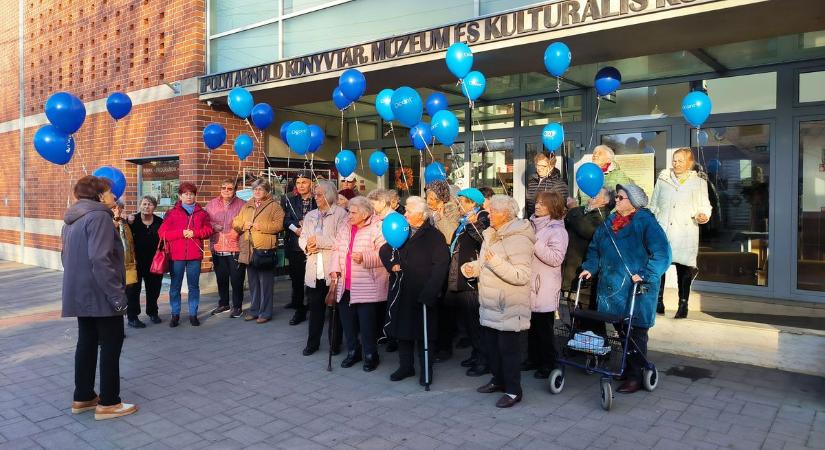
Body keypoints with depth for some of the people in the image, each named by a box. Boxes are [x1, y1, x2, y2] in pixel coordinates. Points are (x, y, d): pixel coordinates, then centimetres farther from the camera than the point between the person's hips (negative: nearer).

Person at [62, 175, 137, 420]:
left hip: (80, 293, 9)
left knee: (87, 343, 16)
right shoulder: (98, 216, -17)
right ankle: (108, 403, 5)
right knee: (111, 345, -1)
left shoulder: (72, 220, 14)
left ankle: (82, 397, 23)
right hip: (100, 294, -9)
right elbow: (100, 259, -26)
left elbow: (67, 256, 21)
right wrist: (117, 294, -25)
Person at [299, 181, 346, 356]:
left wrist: (319, 241, -12)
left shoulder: (340, 213, -5)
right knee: (314, 308, 9)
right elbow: (302, 238, 17)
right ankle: (312, 342, 20)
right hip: (314, 270, 5)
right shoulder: (310, 215, 17)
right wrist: (307, 246, -5)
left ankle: (335, 343, 16)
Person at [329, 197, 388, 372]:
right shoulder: (345, 228, 11)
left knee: (367, 323, -1)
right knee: (347, 320, 13)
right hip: (345, 285, 6)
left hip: (367, 287, -6)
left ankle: (371, 355, 16)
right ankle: (352, 352, 29)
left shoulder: (377, 229, -9)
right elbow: (337, 250, 13)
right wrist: (334, 268, 1)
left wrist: (364, 258, -27)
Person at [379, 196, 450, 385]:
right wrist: (391, 264, -1)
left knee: (423, 333, 4)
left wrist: (429, 291, -23)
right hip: (401, 292, 6)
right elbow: (385, 250, 20)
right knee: (402, 329, 13)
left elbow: (441, 264, -16)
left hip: (422, 293, -6)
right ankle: (406, 366, 27)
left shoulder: (434, 235, -9)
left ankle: (426, 370, 18)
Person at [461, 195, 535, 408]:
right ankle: (498, 380, 36)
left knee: (508, 348, 1)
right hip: (490, 305, 9)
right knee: (491, 345, 18)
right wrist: (473, 267, 0)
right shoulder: (491, 235, 10)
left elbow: (522, 276, -25)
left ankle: (513, 391, 15)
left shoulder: (519, 239, -19)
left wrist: (495, 262, -32)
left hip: (509, 307, -9)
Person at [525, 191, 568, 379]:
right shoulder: (532, 225, 12)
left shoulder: (557, 231, -10)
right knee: (531, 325, 15)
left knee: (544, 328, 3)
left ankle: (548, 364, 16)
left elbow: (556, 258, -22)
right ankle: (533, 358, 28)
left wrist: (534, 244, -22)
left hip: (545, 289, -7)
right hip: (529, 286, 7)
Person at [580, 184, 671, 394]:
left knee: (636, 332, 3)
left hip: (636, 290, -6)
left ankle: (636, 376, 13)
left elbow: (661, 253, -16)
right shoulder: (609, 222, 10)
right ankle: (629, 367, 31)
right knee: (621, 330, 15)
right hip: (611, 287, 6)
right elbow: (595, 247, 17)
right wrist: (590, 267, 3)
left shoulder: (645, 222, -10)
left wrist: (644, 275, -23)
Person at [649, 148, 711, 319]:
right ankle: (658, 302, 8)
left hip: (685, 232, -1)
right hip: (662, 230, 2)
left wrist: (702, 215, -11)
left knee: (683, 269, 1)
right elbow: (653, 205, 19)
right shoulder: (663, 179, 14)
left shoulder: (699, 182, 9)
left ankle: (683, 306, 11)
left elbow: (704, 206, 11)